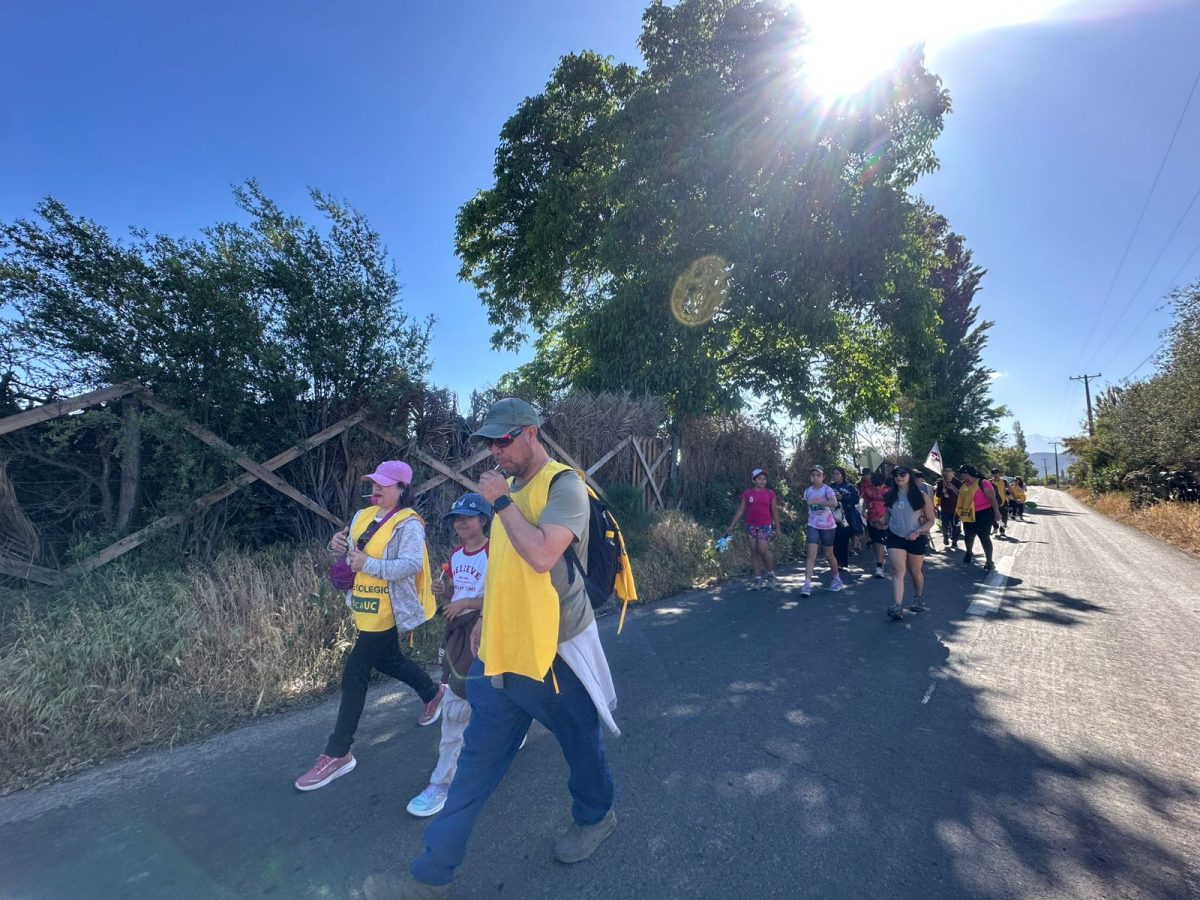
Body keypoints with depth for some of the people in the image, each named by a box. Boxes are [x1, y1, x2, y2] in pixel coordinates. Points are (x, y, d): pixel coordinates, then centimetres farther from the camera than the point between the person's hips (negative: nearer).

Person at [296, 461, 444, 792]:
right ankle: (433, 692, 47)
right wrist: (338, 544, -7)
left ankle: (338, 755, 13)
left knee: (354, 675, -3)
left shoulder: (408, 524, -19)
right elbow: (353, 552, 15)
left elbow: (412, 565, -30)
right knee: (387, 660, 24)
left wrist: (369, 564, -35)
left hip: (385, 612, -9)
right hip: (364, 607, 9)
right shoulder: (364, 515, 6)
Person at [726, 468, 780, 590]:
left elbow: (774, 511, 6)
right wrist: (731, 526, 1)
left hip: (765, 526, -2)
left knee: (763, 550, -11)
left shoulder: (770, 494, 2)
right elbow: (740, 510, 4)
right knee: (754, 551, 5)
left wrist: (777, 527, 2)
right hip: (751, 526, 2)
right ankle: (758, 578, 12)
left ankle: (771, 574, 12)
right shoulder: (747, 493, 3)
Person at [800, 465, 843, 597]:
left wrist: (816, 501, -38)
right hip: (813, 526, 3)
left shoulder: (827, 489, -13)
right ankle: (807, 585, -14)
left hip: (828, 526, -3)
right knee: (811, 554, -9)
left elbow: (834, 503, -33)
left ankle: (837, 579, 37)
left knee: (828, 555, 11)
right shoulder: (807, 491, 3)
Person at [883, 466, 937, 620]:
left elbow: (931, 520, -5)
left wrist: (918, 532, -17)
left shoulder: (922, 496, -7)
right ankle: (897, 607, -20)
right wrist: (885, 524, 3)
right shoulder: (890, 496, 2)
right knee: (898, 570, -11)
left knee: (915, 571, 14)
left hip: (916, 539, -1)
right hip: (895, 537, 1)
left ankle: (918, 599, 41)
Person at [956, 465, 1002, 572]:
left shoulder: (983, 483, -16)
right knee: (969, 536, 19)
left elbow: (992, 497, -16)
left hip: (983, 514, -7)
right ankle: (969, 552, 43)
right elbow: (961, 495, 23)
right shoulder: (964, 485, 7)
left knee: (984, 537, -3)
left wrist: (996, 512, -17)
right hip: (969, 515, 7)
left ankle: (989, 561, 8)